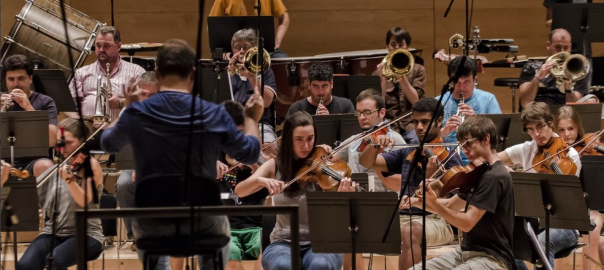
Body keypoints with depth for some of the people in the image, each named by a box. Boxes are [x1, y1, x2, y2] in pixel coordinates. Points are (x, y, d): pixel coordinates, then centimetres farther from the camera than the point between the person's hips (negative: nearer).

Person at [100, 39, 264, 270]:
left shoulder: (135, 115, -10)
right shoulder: (214, 115, -12)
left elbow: (108, 144, 13)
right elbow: (250, 154, 4)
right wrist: (252, 119, 22)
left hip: (154, 226, 0)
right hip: (201, 223, 0)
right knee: (220, 227, 37)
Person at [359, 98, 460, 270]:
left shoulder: (448, 157, -1)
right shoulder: (406, 154, 17)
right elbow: (366, 162, 14)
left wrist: (430, 177, -31)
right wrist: (375, 146, -7)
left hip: (436, 221, -5)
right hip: (403, 219, 6)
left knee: (410, 231, -40)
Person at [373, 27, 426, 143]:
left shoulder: (417, 70, 14)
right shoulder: (378, 73, 14)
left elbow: (415, 100, -1)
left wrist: (401, 77, -11)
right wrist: (383, 79, -9)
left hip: (410, 125, 0)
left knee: (415, 141, -32)